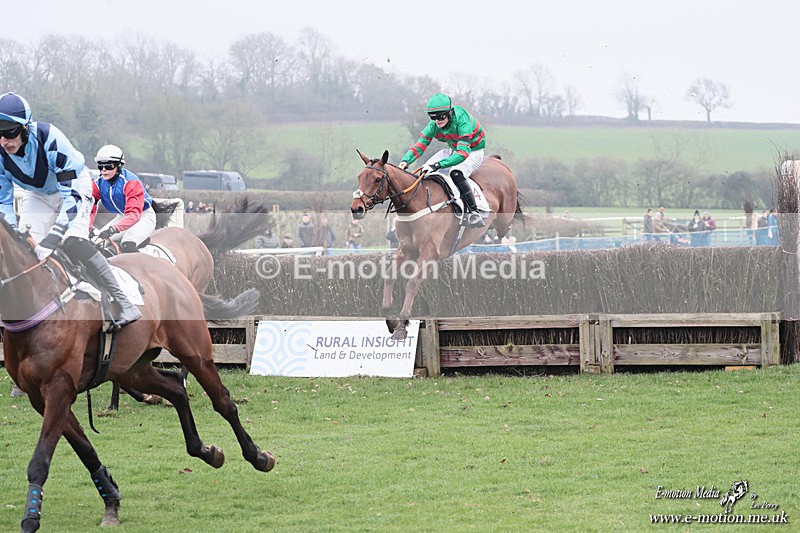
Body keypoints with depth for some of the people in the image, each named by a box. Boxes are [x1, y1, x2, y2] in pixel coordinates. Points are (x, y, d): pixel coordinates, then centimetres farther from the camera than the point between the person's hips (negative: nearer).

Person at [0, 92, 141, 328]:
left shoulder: (49, 139, -39)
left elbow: (71, 194, -38)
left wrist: (53, 236, -47)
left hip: (73, 186, -5)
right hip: (38, 195, 5)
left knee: (73, 243, -27)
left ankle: (124, 303, -24)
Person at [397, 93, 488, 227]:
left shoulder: (463, 122, -36)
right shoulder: (434, 125, -16)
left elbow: (463, 153, -44)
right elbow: (419, 145, -13)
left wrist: (439, 164, -53)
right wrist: (405, 160, -34)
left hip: (473, 150, -7)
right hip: (453, 149, 7)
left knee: (457, 174, -35)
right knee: (425, 171, -7)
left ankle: (474, 212, -27)